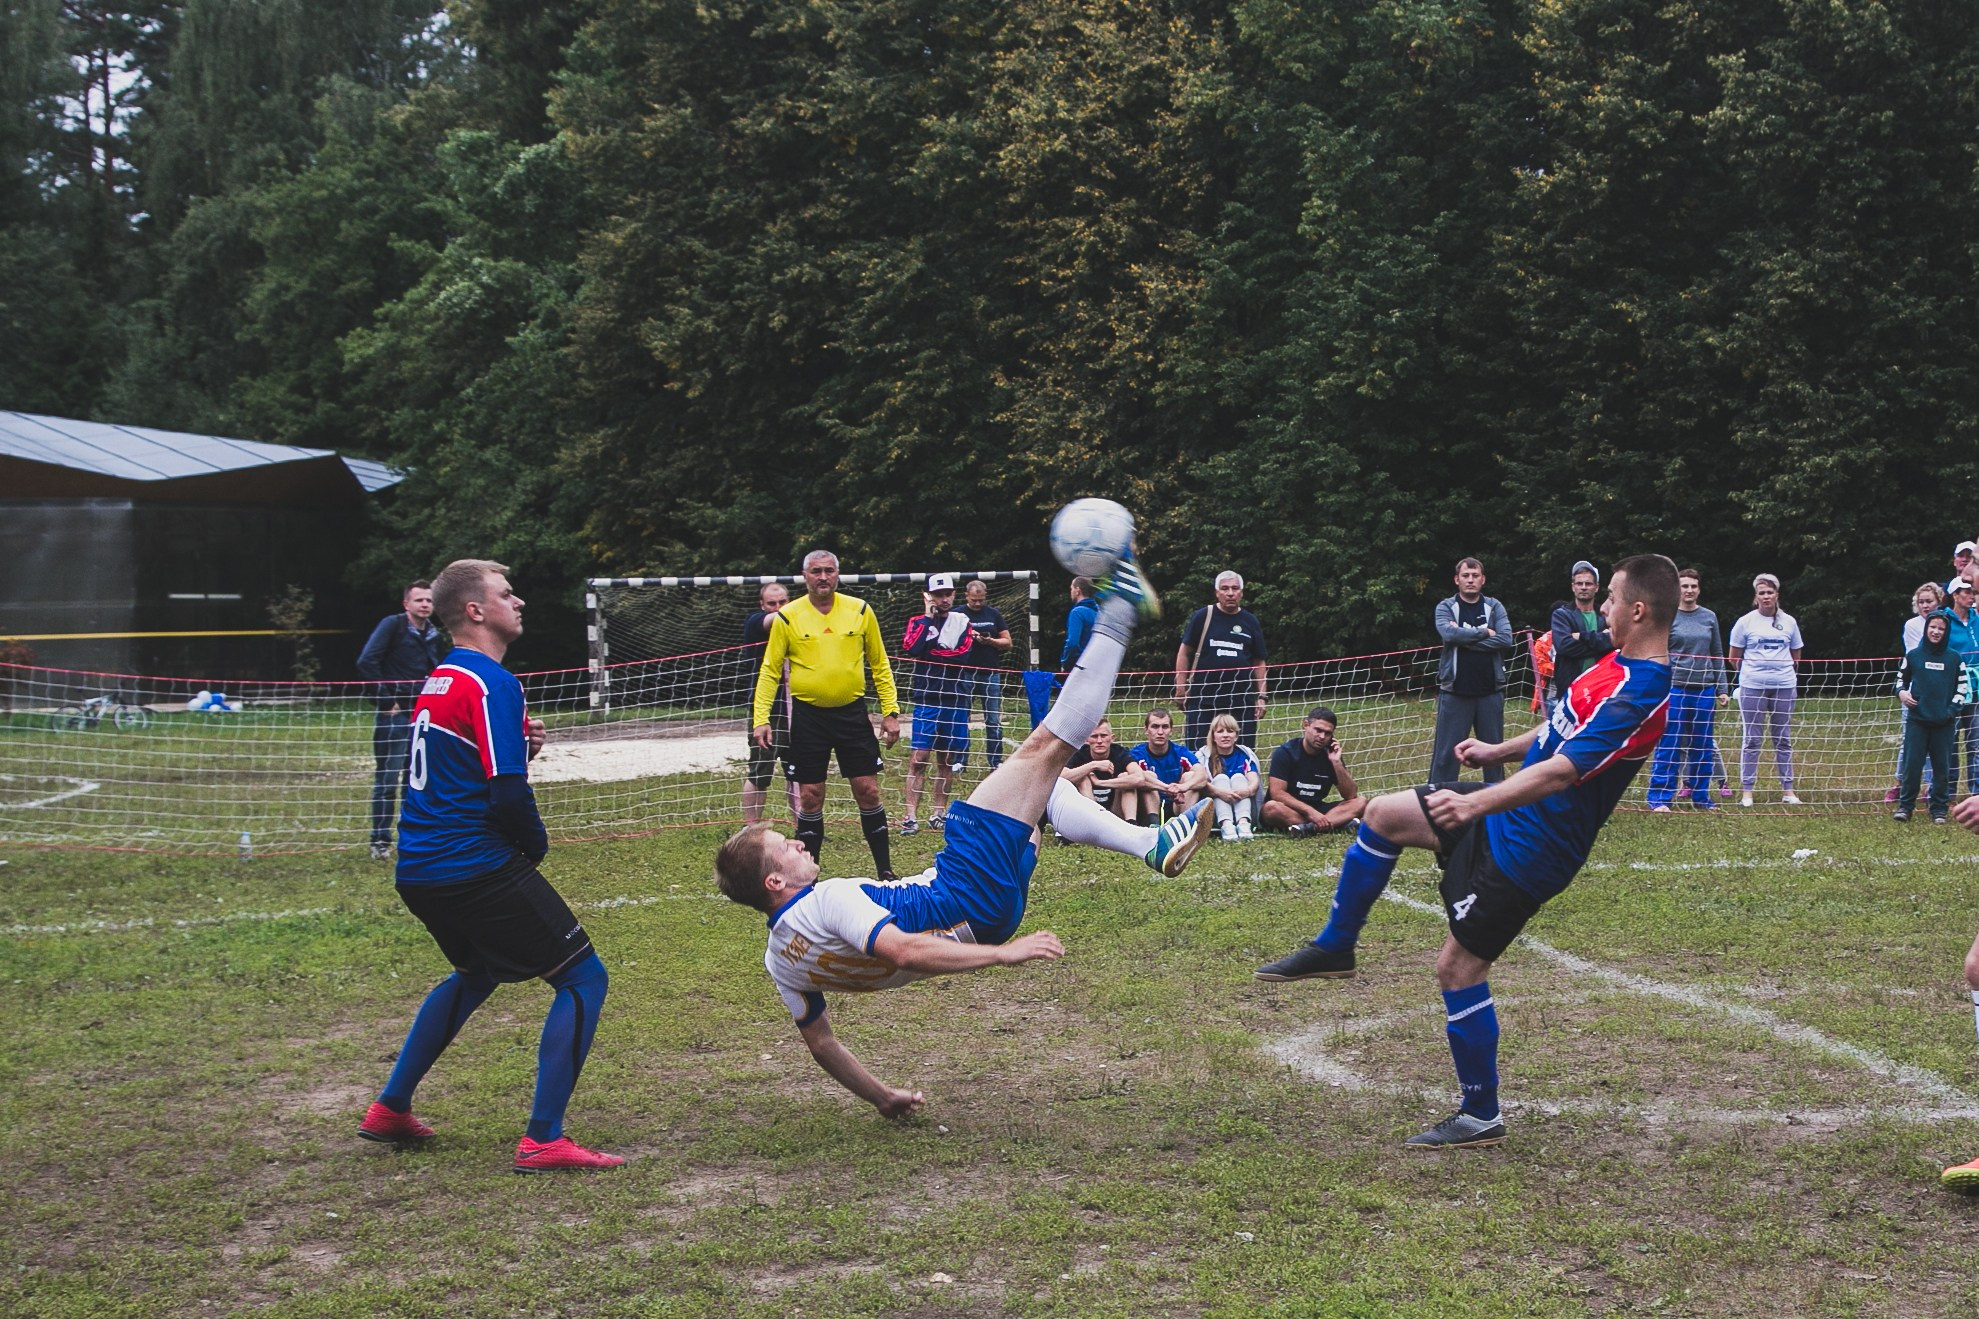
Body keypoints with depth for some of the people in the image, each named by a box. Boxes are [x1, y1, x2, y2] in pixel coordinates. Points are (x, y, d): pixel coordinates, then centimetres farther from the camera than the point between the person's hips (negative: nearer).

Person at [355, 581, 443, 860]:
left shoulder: (433, 634, 12)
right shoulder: (392, 625, -9)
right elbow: (366, 662, -16)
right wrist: (385, 698, -15)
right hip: (394, 715, -7)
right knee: (387, 779, -4)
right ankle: (380, 841, 2)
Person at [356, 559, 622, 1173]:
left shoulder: (439, 679, 15)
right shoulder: (491, 683, -15)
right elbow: (509, 795, -20)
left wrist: (521, 743, 8)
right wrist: (535, 846, 0)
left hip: (420, 869, 10)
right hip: (478, 869, -10)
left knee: (476, 974, 32)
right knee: (583, 978, -2)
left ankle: (390, 1109, 34)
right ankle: (543, 1140, -6)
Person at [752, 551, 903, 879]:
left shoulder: (860, 611, 2)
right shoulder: (786, 617, -2)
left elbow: (879, 664, 9)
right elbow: (770, 670, 2)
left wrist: (891, 711, 4)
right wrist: (761, 718, -6)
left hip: (852, 713, 1)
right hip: (808, 716, -1)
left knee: (868, 791, 1)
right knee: (810, 796, 2)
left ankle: (885, 871, 12)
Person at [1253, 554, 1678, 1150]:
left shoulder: (1640, 693, -27)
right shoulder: (1621, 663, 5)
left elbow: (1560, 771, -36)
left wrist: (1475, 804, -43)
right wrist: (1497, 751, 25)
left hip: (1526, 850, -10)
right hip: (1507, 816, 10)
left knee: (1458, 967, -3)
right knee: (1384, 815, 9)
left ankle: (1482, 1117, 12)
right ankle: (1335, 948, 23)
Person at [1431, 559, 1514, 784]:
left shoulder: (1494, 607, 7)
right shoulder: (1445, 607, 3)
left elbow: (1506, 639, -9)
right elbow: (1448, 633, -18)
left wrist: (1465, 638, -13)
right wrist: (1484, 633, -9)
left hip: (1490, 691, 2)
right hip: (1454, 691, -2)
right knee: (1446, 751, -2)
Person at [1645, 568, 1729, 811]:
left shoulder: (1709, 617, 10)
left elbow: (1717, 655, 15)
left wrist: (1722, 689, 10)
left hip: (1705, 689, 4)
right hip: (1675, 688, -4)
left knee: (1703, 745, 8)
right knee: (1669, 744, -4)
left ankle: (1700, 796, 17)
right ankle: (1659, 797, 0)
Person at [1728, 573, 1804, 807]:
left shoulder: (1789, 622, 8)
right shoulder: (1746, 622, 1)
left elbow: (1796, 656, 17)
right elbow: (1735, 658, 5)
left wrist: (1782, 670, 9)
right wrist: (1750, 672, 8)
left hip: (1784, 686, 2)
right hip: (1752, 687, -2)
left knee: (1784, 739, 7)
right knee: (1752, 739, -1)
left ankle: (1787, 789, 13)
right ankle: (1746, 791, 3)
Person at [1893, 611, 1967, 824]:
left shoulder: (1954, 658, 6)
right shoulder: (1913, 655, 5)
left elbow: (1963, 686, 10)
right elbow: (1901, 677, 18)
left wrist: (1953, 709, -1)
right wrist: (1901, 692, -3)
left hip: (1943, 723, 0)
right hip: (1917, 720, 0)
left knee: (1942, 767, 3)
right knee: (1911, 764, -4)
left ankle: (1939, 809, 11)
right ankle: (1905, 806, 5)